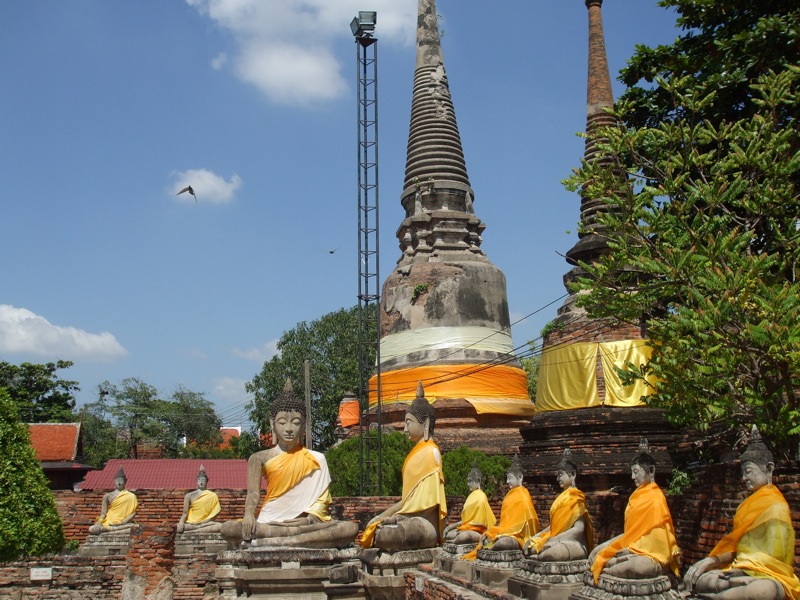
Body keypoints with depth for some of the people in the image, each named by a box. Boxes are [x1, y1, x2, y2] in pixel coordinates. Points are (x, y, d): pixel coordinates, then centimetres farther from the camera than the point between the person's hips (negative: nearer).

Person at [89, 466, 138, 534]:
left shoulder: (130, 496, 6)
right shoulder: (108, 496, 11)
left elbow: (133, 513, 1)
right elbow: (103, 513, 9)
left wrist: (123, 522, -13)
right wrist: (99, 522, -10)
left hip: (122, 523, -2)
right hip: (108, 523, 2)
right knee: (92, 529, -28)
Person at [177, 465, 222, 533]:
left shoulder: (212, 496, 4)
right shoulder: (189, 496, 6)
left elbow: (213, 515, 2)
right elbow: (185, 513, 4)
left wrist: (204, 522, -13)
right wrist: (181, 522, -17)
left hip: (205, 522, 0)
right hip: (191, 523, 0)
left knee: (220, 526, -33)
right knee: (178, 526, -33)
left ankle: (194, 531, -34)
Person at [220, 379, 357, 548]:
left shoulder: (316, 459, 7)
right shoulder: (260, 458, 8)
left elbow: (321, 498, 3)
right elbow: (253, 492, -2)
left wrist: (310, 518, -17)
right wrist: (249, 515, -23)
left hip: (304, 522, 1)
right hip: (269, 523, 0)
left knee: (351, 528, -28)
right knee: (228, 528, -28)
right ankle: (299, 535, -30)